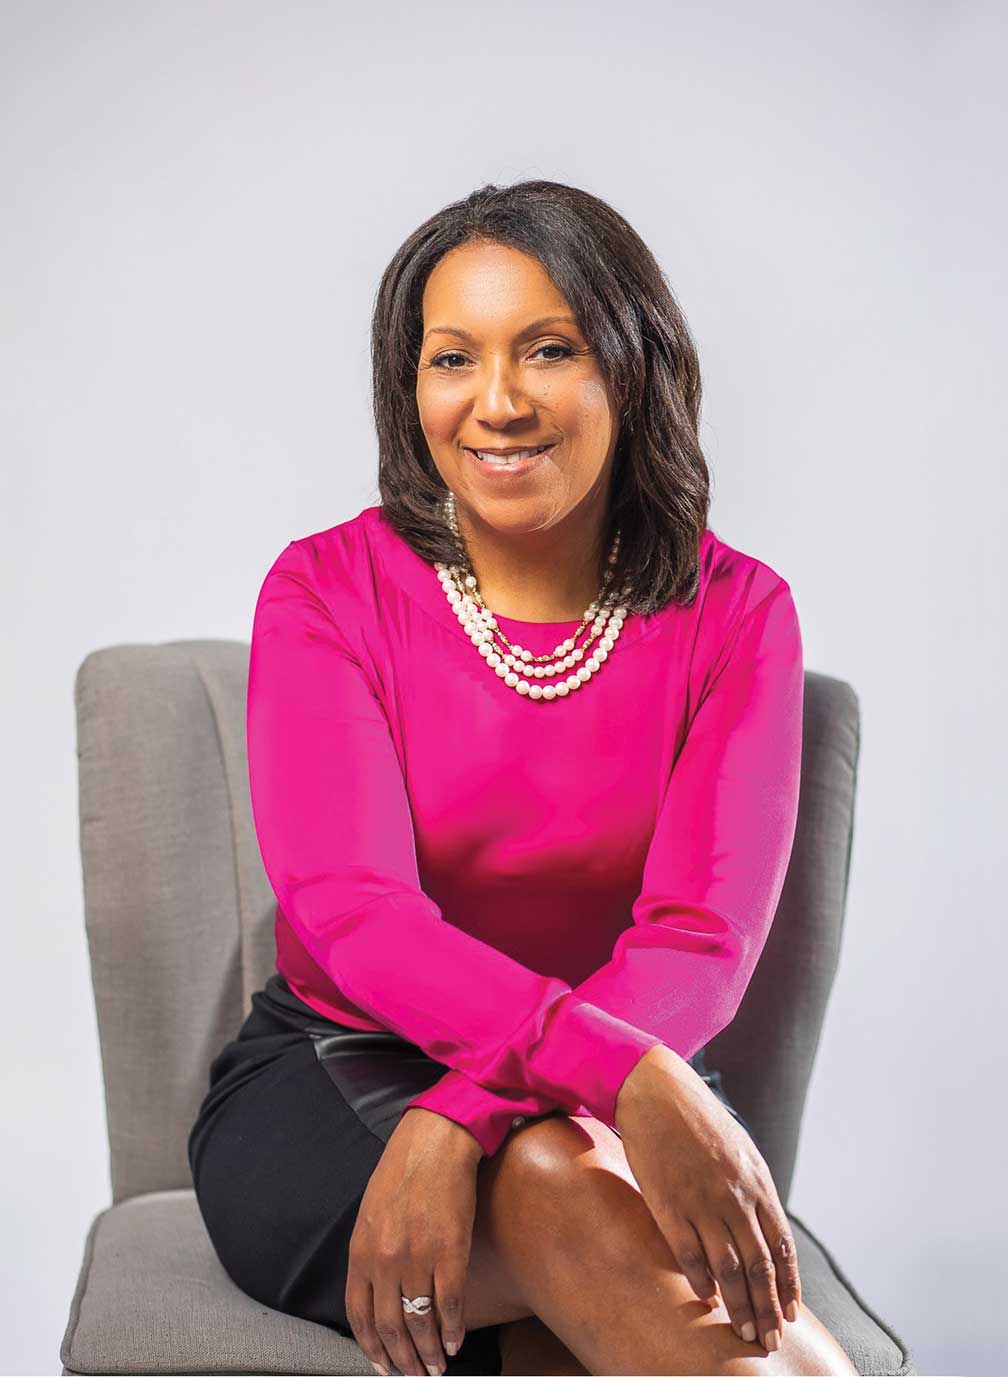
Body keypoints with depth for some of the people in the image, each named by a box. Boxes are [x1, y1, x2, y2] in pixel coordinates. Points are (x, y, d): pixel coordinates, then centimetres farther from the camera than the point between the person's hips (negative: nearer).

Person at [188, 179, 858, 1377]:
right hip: (331, 1074, 0)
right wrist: (626, 1075, -36)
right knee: (554, 1176, -35)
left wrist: (458, 1118, -30)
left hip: (620, 1089, 1)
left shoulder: (734, 612, -2)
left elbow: (704, 938, -12)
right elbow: (349, 908, -19)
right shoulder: (327, 590, -4)